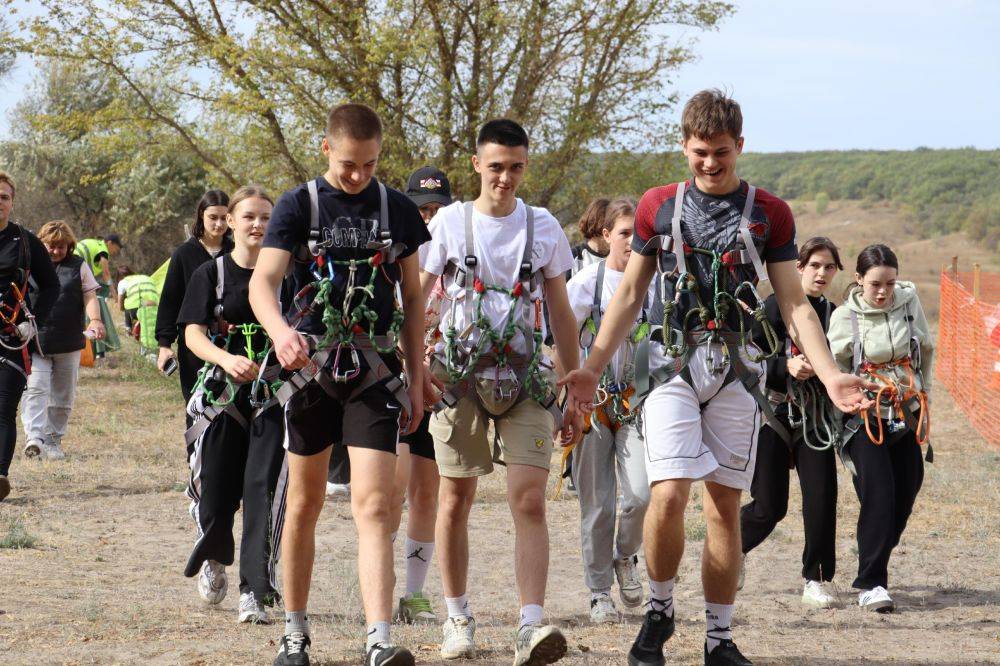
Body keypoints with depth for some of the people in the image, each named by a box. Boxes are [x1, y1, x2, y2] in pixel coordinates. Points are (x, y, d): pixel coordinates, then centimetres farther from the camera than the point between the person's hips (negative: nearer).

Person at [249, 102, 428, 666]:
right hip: (312, 367, 0)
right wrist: (280, 330, -34)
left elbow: (413, 298, 13)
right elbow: (263, 281, -13)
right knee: (305, 504, 10)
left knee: (374, 505, -12)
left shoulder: (398, 210, 6)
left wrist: (417, 379, 9)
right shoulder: (299, 205, -1)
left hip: (376, 372, 0)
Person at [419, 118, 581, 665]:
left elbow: (560, 312, 13)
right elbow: (415, 301, 3)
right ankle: (458, 620, 21)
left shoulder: (543, 226, 8)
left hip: (525, 379, 0)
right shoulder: (450, 222, 3)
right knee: (455, 502, 6)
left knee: (529, 502, -12)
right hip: (459, 376, 0)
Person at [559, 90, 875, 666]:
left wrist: (830, 374, -7)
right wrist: (592, 369, 6)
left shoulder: (769, 214, 7)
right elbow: (629, 295, 13)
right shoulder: (658, 206, 8)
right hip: (673, 361, -1)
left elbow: (795, 303, 5)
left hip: (739, 369, 1)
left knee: (726, 506, 3)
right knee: (668, 494, -16)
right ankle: (659, 611, 6)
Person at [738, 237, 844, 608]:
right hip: (773, 414, -4)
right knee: (769, 507, -2)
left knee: (822, 498, -10)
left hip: (815, 420, 4)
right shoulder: (776, 307, -4)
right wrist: (785, 367, -23)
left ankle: (817, 580, 2)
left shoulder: (834, 315, 11)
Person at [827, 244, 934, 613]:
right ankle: (871, 584, -16)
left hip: (906, 416, 4)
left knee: (904, 497, 4)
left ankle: (874, 566, 24)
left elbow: (926, 350, 15)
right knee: (878, 496, -18)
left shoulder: (909, 301, 0)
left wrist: (920, 395, 16)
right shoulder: (844, 317, -9)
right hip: (865, 417, -4)